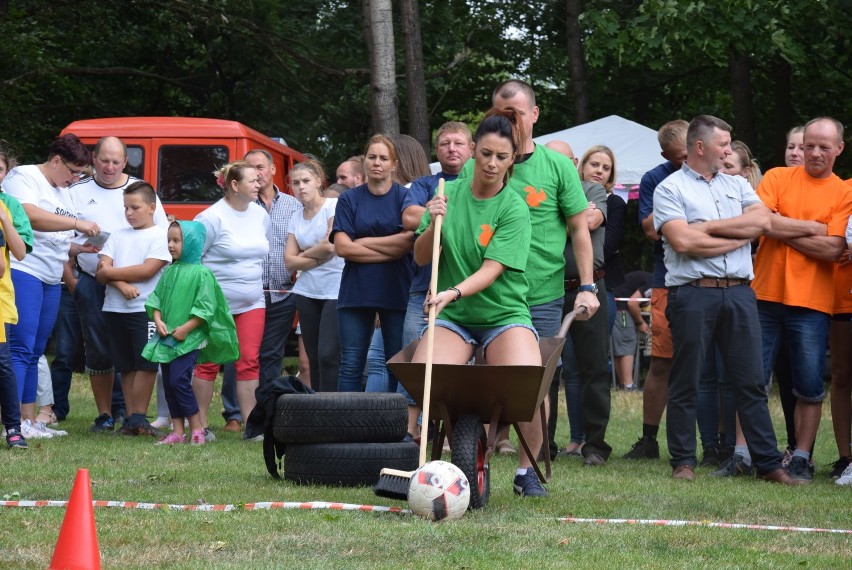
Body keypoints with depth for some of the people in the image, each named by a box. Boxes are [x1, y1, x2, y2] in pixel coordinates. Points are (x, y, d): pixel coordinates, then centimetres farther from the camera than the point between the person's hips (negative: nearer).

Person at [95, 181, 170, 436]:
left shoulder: (160, 235, 1)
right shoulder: (117, 236, 15)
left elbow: (147, 270, -11)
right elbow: (101, 272, 6)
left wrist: (111, 272, -4)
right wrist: (122, 284, -13)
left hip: (145, 310, -4)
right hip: (115, 309, 4)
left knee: (146, 363, -10)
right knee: (126, 366, 6)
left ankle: (138, 418, -6)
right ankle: (131, 418, 8)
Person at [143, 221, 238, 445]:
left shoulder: (201, 273, -8)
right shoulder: (169, 272, 11)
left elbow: (205, 308, -13)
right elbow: (156, 298, 13)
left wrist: (185, 328, -17)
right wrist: (158, 319, -5)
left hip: (189, 338, -7)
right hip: (166, 338, 7)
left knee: (179, 380, -15)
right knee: (168, 384, 6)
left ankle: (196, 427, -5)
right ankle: (177, 431, 12)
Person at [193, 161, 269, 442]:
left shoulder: (261, 215, 8)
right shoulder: (212, 218, -12)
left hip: (252, 303, 6)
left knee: (249, 362, 1)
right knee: (209, 363, 1)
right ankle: (200, 425, 8)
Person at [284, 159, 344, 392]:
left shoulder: (334, 207, -4)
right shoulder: (296, 218, 13)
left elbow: (330, 246, -14)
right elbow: (290, 261, 6)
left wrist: (304, 254, 3)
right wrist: (317, 258, -8)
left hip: (336, 291, -6)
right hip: (307, 292, 6)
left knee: (328, 355, -13)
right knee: (314, 357, 6)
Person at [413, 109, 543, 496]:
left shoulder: (513, 209, -6)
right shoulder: (449, 194, 4)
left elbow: (491, 270, -16)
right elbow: (421, 258, 6)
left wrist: (453, 292, -33)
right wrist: (434, 225, -14)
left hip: (504, 314, -2)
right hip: (452, 317, 2)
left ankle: (527, 471, -5)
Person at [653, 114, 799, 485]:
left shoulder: (737, 185, 18)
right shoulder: (670, 188, 2)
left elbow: (763, 221, 1)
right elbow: (683, 242, -12)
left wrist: (709, 227, -5)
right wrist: (739, 236, -2)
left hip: (738, 292, 4)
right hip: (693, 294, -4)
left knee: (751, 382, 4)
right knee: (685, 383, 2)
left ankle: (769, 463, 5)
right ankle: (683, 462, 10)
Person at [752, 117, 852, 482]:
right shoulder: (777, 178, 8)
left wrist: (782, 229, -7)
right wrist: (812, 227, -8)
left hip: (812, 303, -1)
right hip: (766, 295, 1)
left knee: (810, 388, 0)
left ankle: (801, 458, 9)